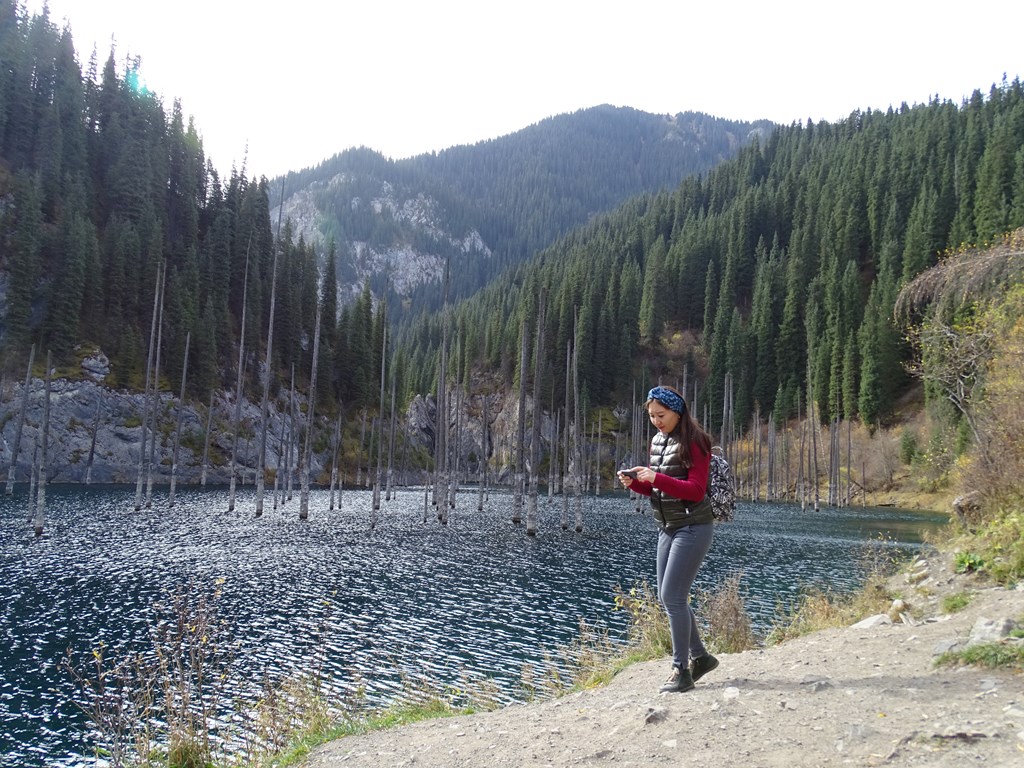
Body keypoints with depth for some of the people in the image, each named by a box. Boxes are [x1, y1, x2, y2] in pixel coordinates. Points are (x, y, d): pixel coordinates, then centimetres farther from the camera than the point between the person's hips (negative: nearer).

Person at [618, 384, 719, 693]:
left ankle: (681, 669, 2)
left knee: (673, 597, -9)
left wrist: (657, 477, -28)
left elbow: (696, 491, -18)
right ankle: (700, 656, 26)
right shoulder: (658, 441, 11)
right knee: (667, 597, 11)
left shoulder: (694, 442, -12)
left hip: (692, 527, -8)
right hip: (667, 528, 8)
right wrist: (635, 482, -4)